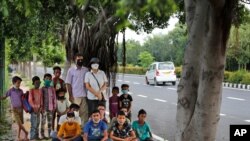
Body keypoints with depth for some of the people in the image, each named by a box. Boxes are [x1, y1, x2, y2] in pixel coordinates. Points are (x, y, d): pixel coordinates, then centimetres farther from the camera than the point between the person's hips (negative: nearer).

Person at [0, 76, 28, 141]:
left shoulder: (21, 91, 5)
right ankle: (26, 133, 6)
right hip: (15, 109, -4)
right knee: (19, 123, -11)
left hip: (20, 108, 4)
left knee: (21, 123, 5)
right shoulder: (10, 90, -6)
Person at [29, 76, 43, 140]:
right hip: (33, 109, -6)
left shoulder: (40, 90, 11)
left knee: (37, 123, 8)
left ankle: (36, 136, 14)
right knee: (33, 123, -8)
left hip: (38, 108, 6)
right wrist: (34, 107, -17)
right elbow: (30, 100, -12)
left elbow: (41, 99, 12)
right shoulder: (31, 90, -6)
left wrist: (41, 107, 2)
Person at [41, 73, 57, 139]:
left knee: (50, 121, 8)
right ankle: (42, 135, 4)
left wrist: (54, 107, 4)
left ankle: (50, 134, 16)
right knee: (43, 121, 0)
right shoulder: (42, 89, -3)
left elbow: (54, 98, 8)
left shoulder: (52, 89, 5)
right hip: (44, 107, -3)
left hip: (50, 107, 3)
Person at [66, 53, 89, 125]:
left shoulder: (86, 70, 10)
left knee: (84, 113, 2)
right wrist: (70, 96, -6)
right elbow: (68, 84, 0)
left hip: (84, 96, 3)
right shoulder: (71, 70, 2)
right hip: (75, 96, -2)